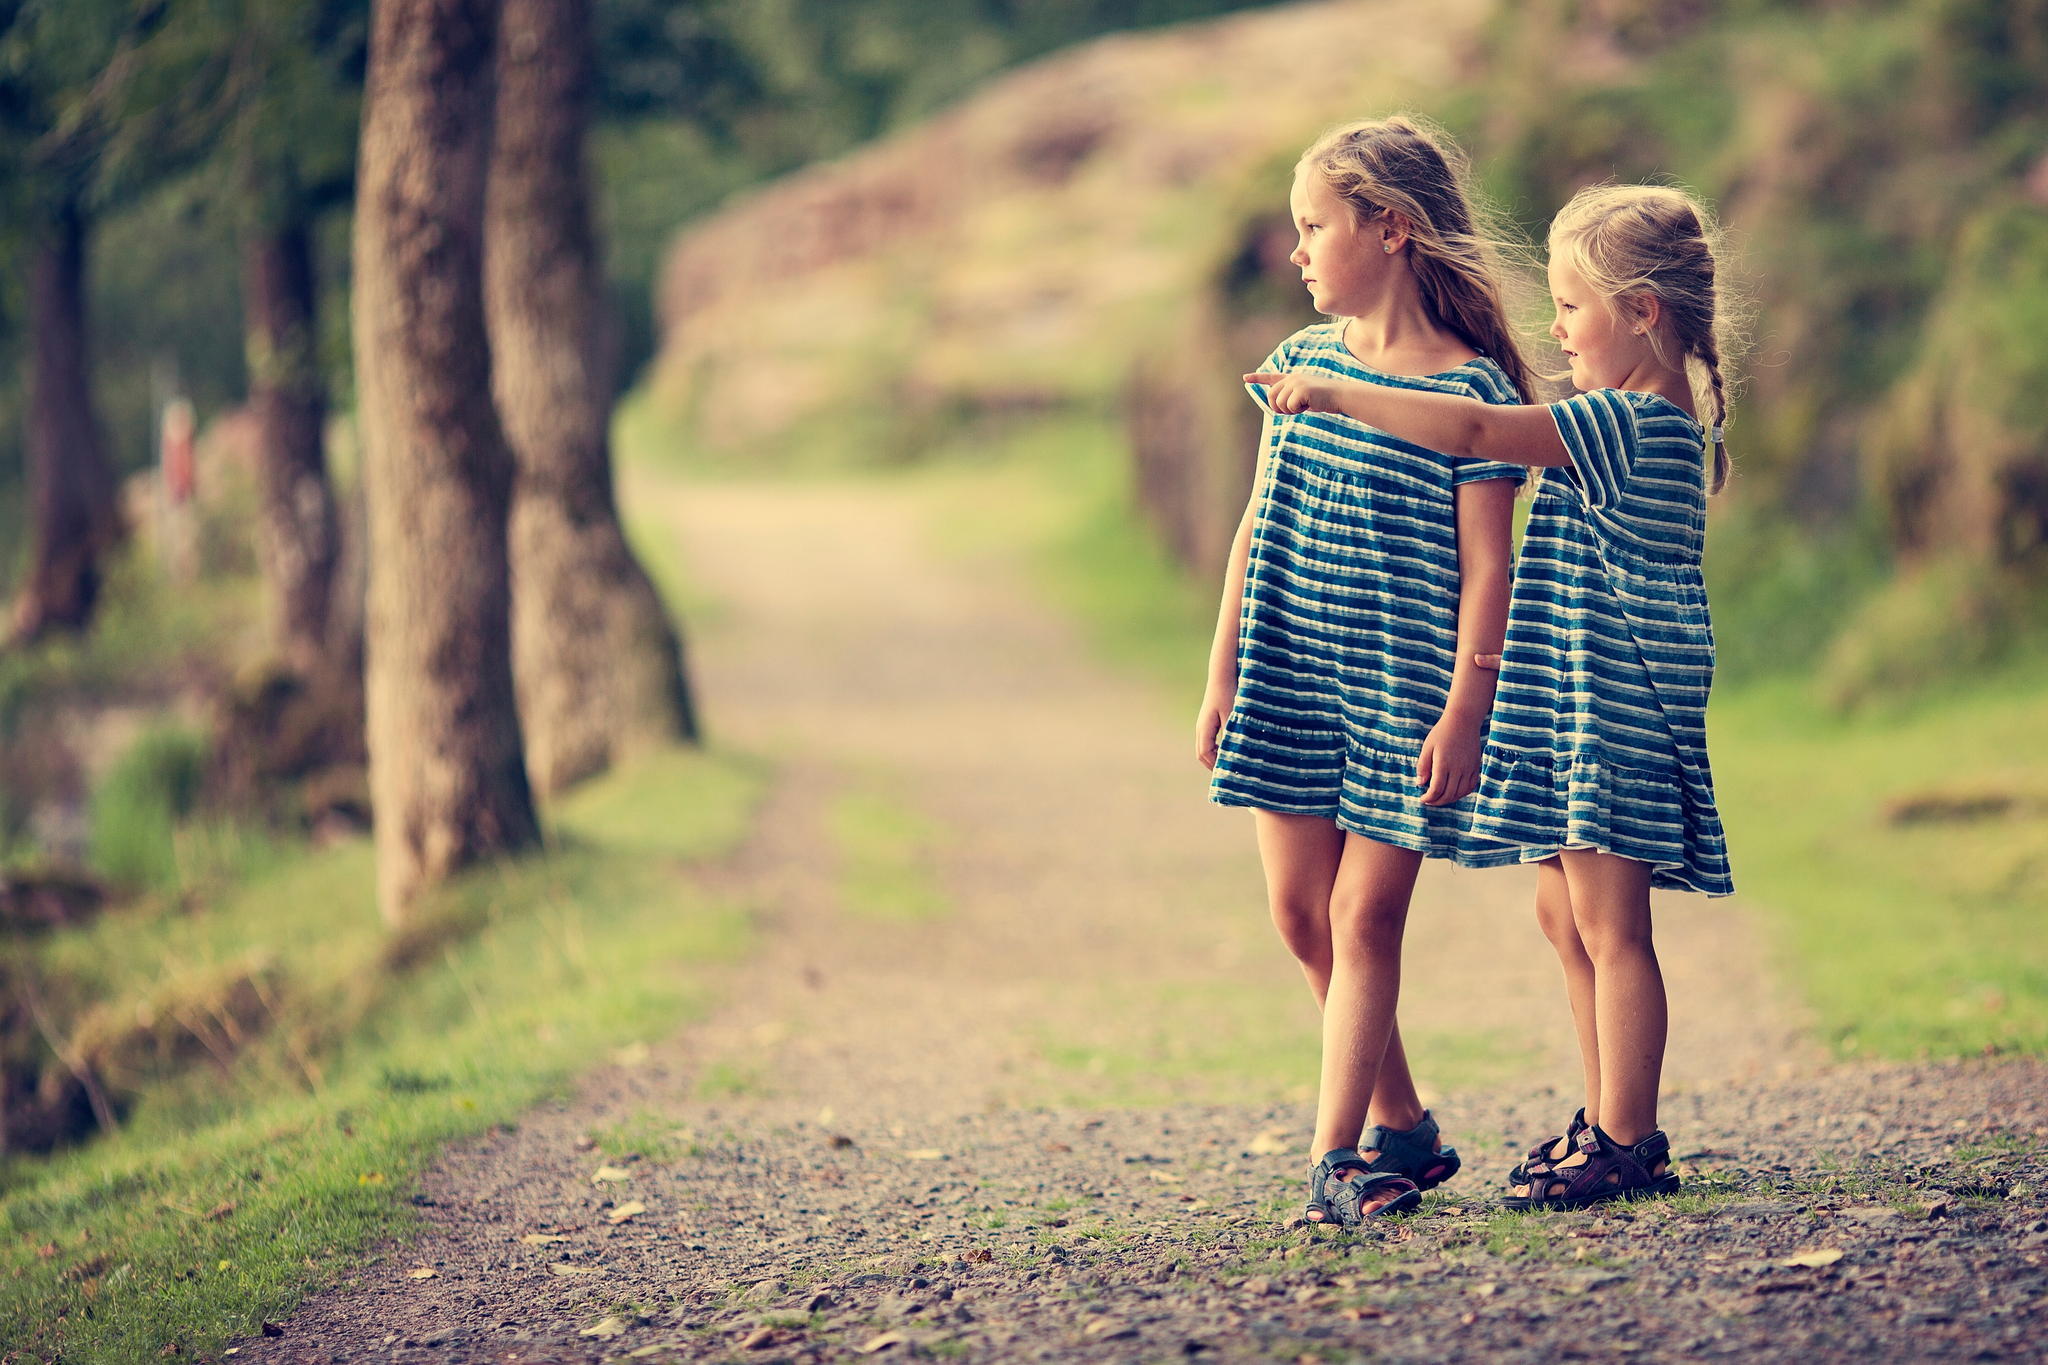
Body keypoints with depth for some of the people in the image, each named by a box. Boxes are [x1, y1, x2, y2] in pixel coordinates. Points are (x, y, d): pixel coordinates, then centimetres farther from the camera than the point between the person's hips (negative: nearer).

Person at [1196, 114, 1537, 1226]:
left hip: (1403, 690, -6)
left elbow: (1485, 567, -10)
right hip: (1290, 679, 6)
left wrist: (1462, 712, -14)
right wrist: (1223, 674, 10)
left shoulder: (1473, 390, -9)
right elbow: (1258, 527, 12)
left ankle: (1337, 1156, -2)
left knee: (1365, 915, -5)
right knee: (1300, 912, 7)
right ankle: (1403, 1128, 21)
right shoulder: (1301, 362, 8)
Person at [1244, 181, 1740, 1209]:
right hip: (1571, 702, 10)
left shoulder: (1630, 424, -19)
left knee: (1609, 924, -5)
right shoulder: (1654, 422, 12)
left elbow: (1475, 433, -26)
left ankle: (1628, 1145, 0)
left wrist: (1338, 394, -21)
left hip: (1613, 701, -10)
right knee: (1565, 910, 14)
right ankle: (1611, 1121, 21)